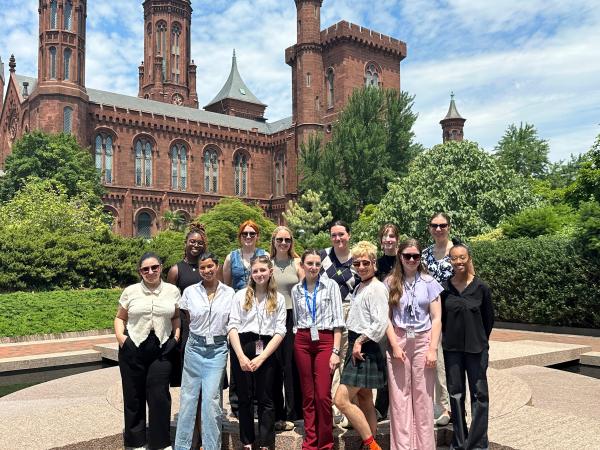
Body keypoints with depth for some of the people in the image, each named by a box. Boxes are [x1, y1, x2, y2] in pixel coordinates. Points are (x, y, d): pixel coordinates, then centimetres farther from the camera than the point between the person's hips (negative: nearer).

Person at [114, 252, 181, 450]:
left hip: (161, 349, 0)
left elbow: (176, 316, 15)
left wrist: (177, 334, 0)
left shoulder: (172, 291, 4)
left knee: (159, 396, -2)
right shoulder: (130, 291, 2)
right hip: (132, 349, 0)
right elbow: (120, 317, 11)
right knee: (134, 396, 8)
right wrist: (120, 335, -6)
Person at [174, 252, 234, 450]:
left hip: (218, 350, -1)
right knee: (188, 397, 7)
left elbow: (231, 323, 10)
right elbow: (187, 319, 14)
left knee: (211, 400, -3)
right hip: (194, 348, 1)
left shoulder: (229, 293, 1)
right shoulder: (190, 292, 1)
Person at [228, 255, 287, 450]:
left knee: (266, 399, 3)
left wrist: (261, 357, -10)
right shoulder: (241, 295, 6)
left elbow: (280, 331, 0)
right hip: (243, 348, 0)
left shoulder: (279, 299, 7)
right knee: (245, 398, 8)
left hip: (267, 350, 0)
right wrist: (241, 356, -12)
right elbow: (233, 326, -1)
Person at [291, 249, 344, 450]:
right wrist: (299, 340, 9)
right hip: (302, 342, 3)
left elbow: (338, 320, -5)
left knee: (323, 395, -7)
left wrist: (336, 350, -11)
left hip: (325, 341, -3)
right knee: (308, 395, 8)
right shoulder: (296, 290, 9)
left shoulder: (331, 285, -1)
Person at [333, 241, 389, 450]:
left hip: (365, 349, -9)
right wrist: (355, 342, 10)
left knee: (342, 400, -11)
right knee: (364, 400, 13)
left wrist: (361, 340, -15)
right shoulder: (359, 287, 14)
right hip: (356, 346, 10)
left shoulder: (377, 288, -13)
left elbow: (381, 323, -20)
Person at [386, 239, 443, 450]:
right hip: (398, 341, 1)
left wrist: (433, 349, -7)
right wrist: (395, 345, -6)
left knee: (423, 397, 2)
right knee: (399, 396, 3)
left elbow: (436, 318, 1)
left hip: (423, 341, 0)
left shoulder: (429, 282, 3)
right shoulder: (391, 283, 4)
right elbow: (387, 318, 3)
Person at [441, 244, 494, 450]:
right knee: (455, 394, 10)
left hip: (476, 348, -1)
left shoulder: (481, 288, -5)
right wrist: (449, 337, 9)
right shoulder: (444, 288, -2)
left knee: (479, 393, 3)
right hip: (452, 348, 2)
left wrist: (481, 340, 10)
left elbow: (488, 318, 5)